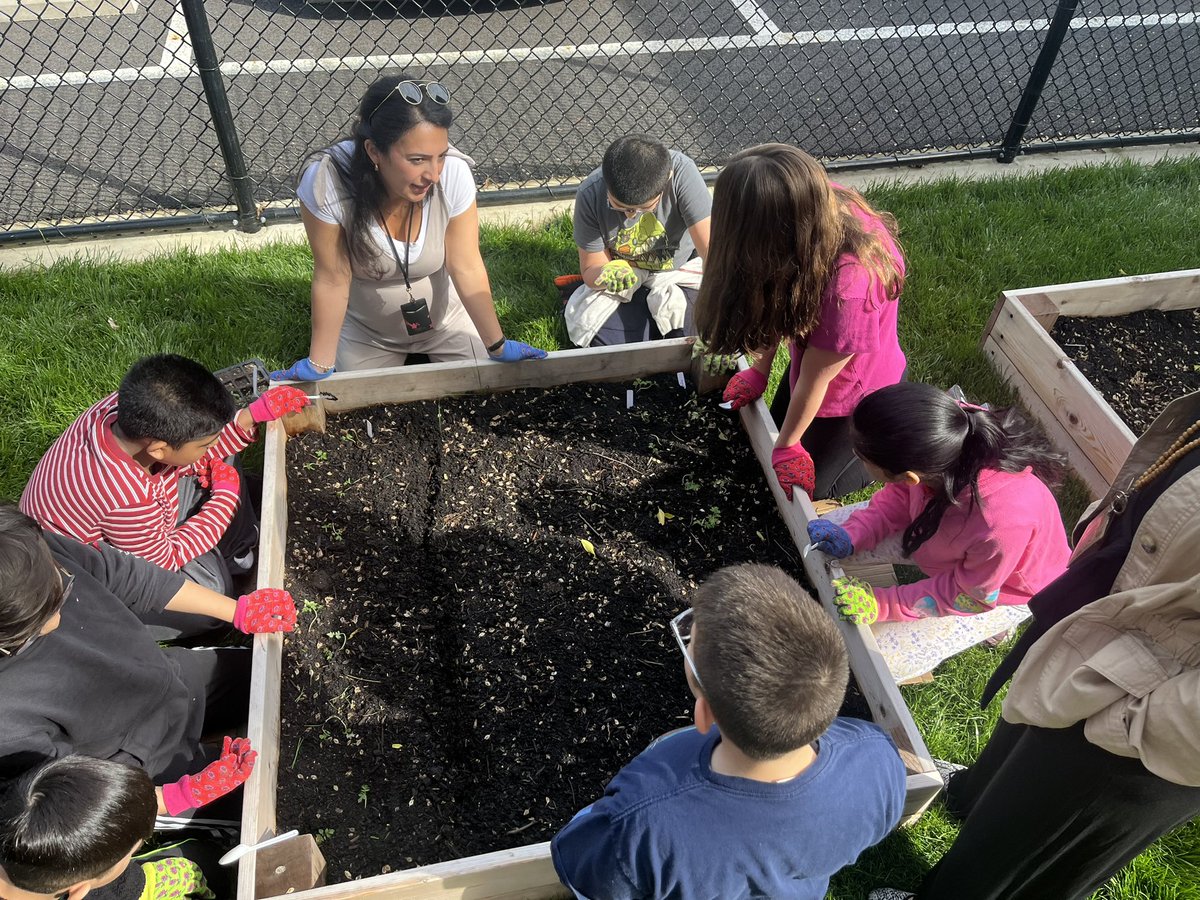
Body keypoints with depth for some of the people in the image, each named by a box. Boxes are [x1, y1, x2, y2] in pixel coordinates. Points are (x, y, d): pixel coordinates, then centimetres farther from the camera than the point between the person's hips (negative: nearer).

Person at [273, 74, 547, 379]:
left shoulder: (454, 174, -30)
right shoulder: (328, 184, -33)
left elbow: (467, 268, -20)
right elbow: (332, 280, -22)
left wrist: (498, 347, -15)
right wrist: (320, 365, -17)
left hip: (445, 318, 1)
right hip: (366, 331, 0)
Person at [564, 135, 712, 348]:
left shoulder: (681, 173, -32)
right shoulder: (590, 195, -26)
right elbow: (591, 269, -15)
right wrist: (606, 276, -41)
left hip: (677, 272, 0)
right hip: (623, 274, 1)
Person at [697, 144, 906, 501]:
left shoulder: (849, 285, -45)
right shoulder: (816, 203, -25)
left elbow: (815, 376, -29)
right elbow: (779, 302, -11)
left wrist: (787, 447, -13)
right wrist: (759, 371, 0)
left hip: (857, 391, -6)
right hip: (815, 348, 7)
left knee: (812, 486, 12)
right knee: (776, 425, 26)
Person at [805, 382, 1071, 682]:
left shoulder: (1003, 523, -46)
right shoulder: (946, 427, -33)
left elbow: (968, 595, -23)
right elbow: (901, 493, -10)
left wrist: (881, 604, -26)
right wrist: (851, 535, -22)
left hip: (1001, 587, -5)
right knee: (816, 535, -1)